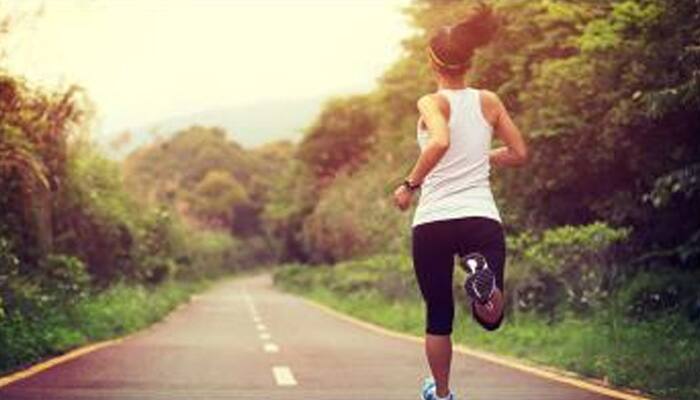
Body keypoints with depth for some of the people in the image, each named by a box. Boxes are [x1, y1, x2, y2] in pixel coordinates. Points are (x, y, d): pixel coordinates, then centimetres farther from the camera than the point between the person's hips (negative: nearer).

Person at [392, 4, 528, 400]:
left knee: (439, 316, 16)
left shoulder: (432, 103, -3)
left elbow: (440, 142, -24)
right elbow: (520, 154, 13)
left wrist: (410, 184, -13)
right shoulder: (489, 102, 8)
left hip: (433, 222, -1)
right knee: (491, 318, 5)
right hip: (482, 218, 2)